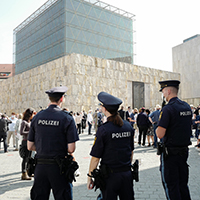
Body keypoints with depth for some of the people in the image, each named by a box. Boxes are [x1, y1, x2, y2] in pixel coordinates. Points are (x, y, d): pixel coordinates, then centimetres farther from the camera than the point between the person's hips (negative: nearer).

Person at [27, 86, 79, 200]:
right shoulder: (67, 118, -9)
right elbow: (71, 149, -12)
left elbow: (30, 147, 7)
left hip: (40, 166, 4)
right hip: (58, 167, -4)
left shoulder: (37, 117, 3)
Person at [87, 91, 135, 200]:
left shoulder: (103, 129, -16)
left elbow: (95, 157, -13)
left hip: (111, 175, -5)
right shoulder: (128, 126, 1)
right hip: (127, 174, 5)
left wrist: (90, 176, -2)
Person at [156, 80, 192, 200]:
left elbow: (160, 134, -22)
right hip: (184, 150, 8)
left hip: (170, 153, -8)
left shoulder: (168, 109, -19)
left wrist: (157, 128, -2)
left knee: (171, 185, 5)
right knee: (183, 183, 18)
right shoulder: (187, 107, 7)